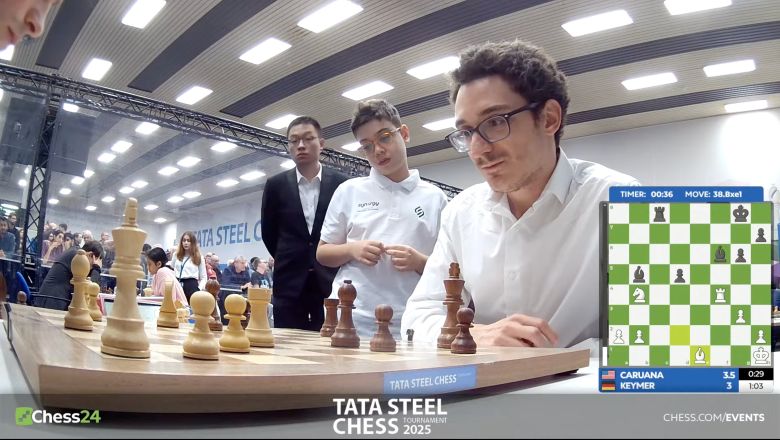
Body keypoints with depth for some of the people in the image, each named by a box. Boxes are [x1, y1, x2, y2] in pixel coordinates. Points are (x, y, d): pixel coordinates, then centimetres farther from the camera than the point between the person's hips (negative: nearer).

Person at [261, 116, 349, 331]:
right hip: (289, 283, 1)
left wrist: (331, 265, 8)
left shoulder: (342, 184, 0)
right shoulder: (276, 185, 4)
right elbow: (268, 233, 13)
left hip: (331, 282, -1)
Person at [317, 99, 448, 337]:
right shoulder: (349, 191, 9)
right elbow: (322, 253, 13)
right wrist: (351, 250, -7)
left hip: (407, 325, -1)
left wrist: (420, 262, -10)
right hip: (349, 319, 1)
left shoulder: (434, 198, 6)